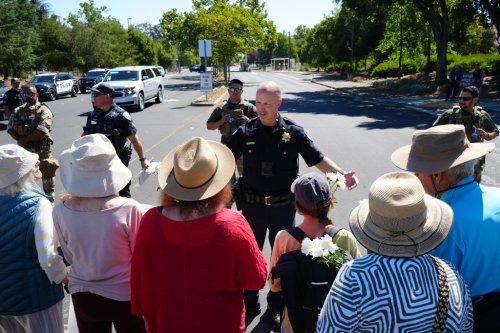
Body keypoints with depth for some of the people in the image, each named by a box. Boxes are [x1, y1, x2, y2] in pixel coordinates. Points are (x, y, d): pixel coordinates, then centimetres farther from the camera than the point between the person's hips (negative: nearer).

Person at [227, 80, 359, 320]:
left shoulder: (293, 132, -8)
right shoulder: (246, 132, -6)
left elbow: (318, 160, -4)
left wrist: (342, 174, -17)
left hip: (283, 207, 0)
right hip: (252, 205, 1)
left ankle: (276, 305, 38)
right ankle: (249, 305, 34)